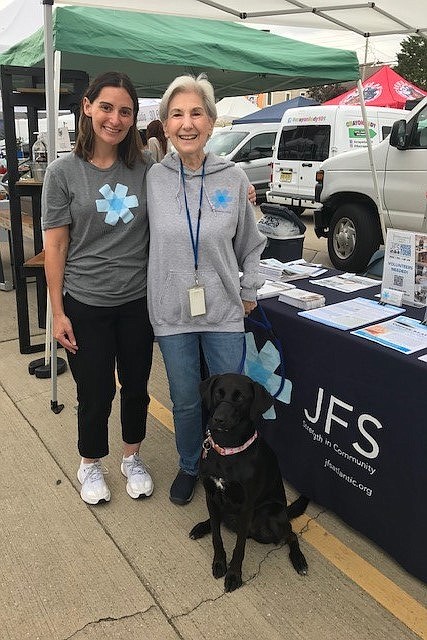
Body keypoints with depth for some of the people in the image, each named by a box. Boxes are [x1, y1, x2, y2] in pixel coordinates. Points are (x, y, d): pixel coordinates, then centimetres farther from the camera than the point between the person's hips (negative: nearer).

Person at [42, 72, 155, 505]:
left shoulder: (145, 167, 0)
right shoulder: (64, 172, -6)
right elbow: (55, 247, -6)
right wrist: (58, 312, -8)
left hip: (138, 300, 3)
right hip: (86, 305, -2)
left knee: (136, 385, 15)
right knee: (96, 392, 9)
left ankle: (132, 458, 39)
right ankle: (90, 465, 36)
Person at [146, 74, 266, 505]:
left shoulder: (233, 178, -3)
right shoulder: (154, 178, -4)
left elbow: (250, 243, 7)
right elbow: (143, 240, 6)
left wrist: (249, 292, 6)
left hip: (224, 310, 0)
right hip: (172, 311, 0)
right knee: (185, 400, 14)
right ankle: (189, 467, 39)